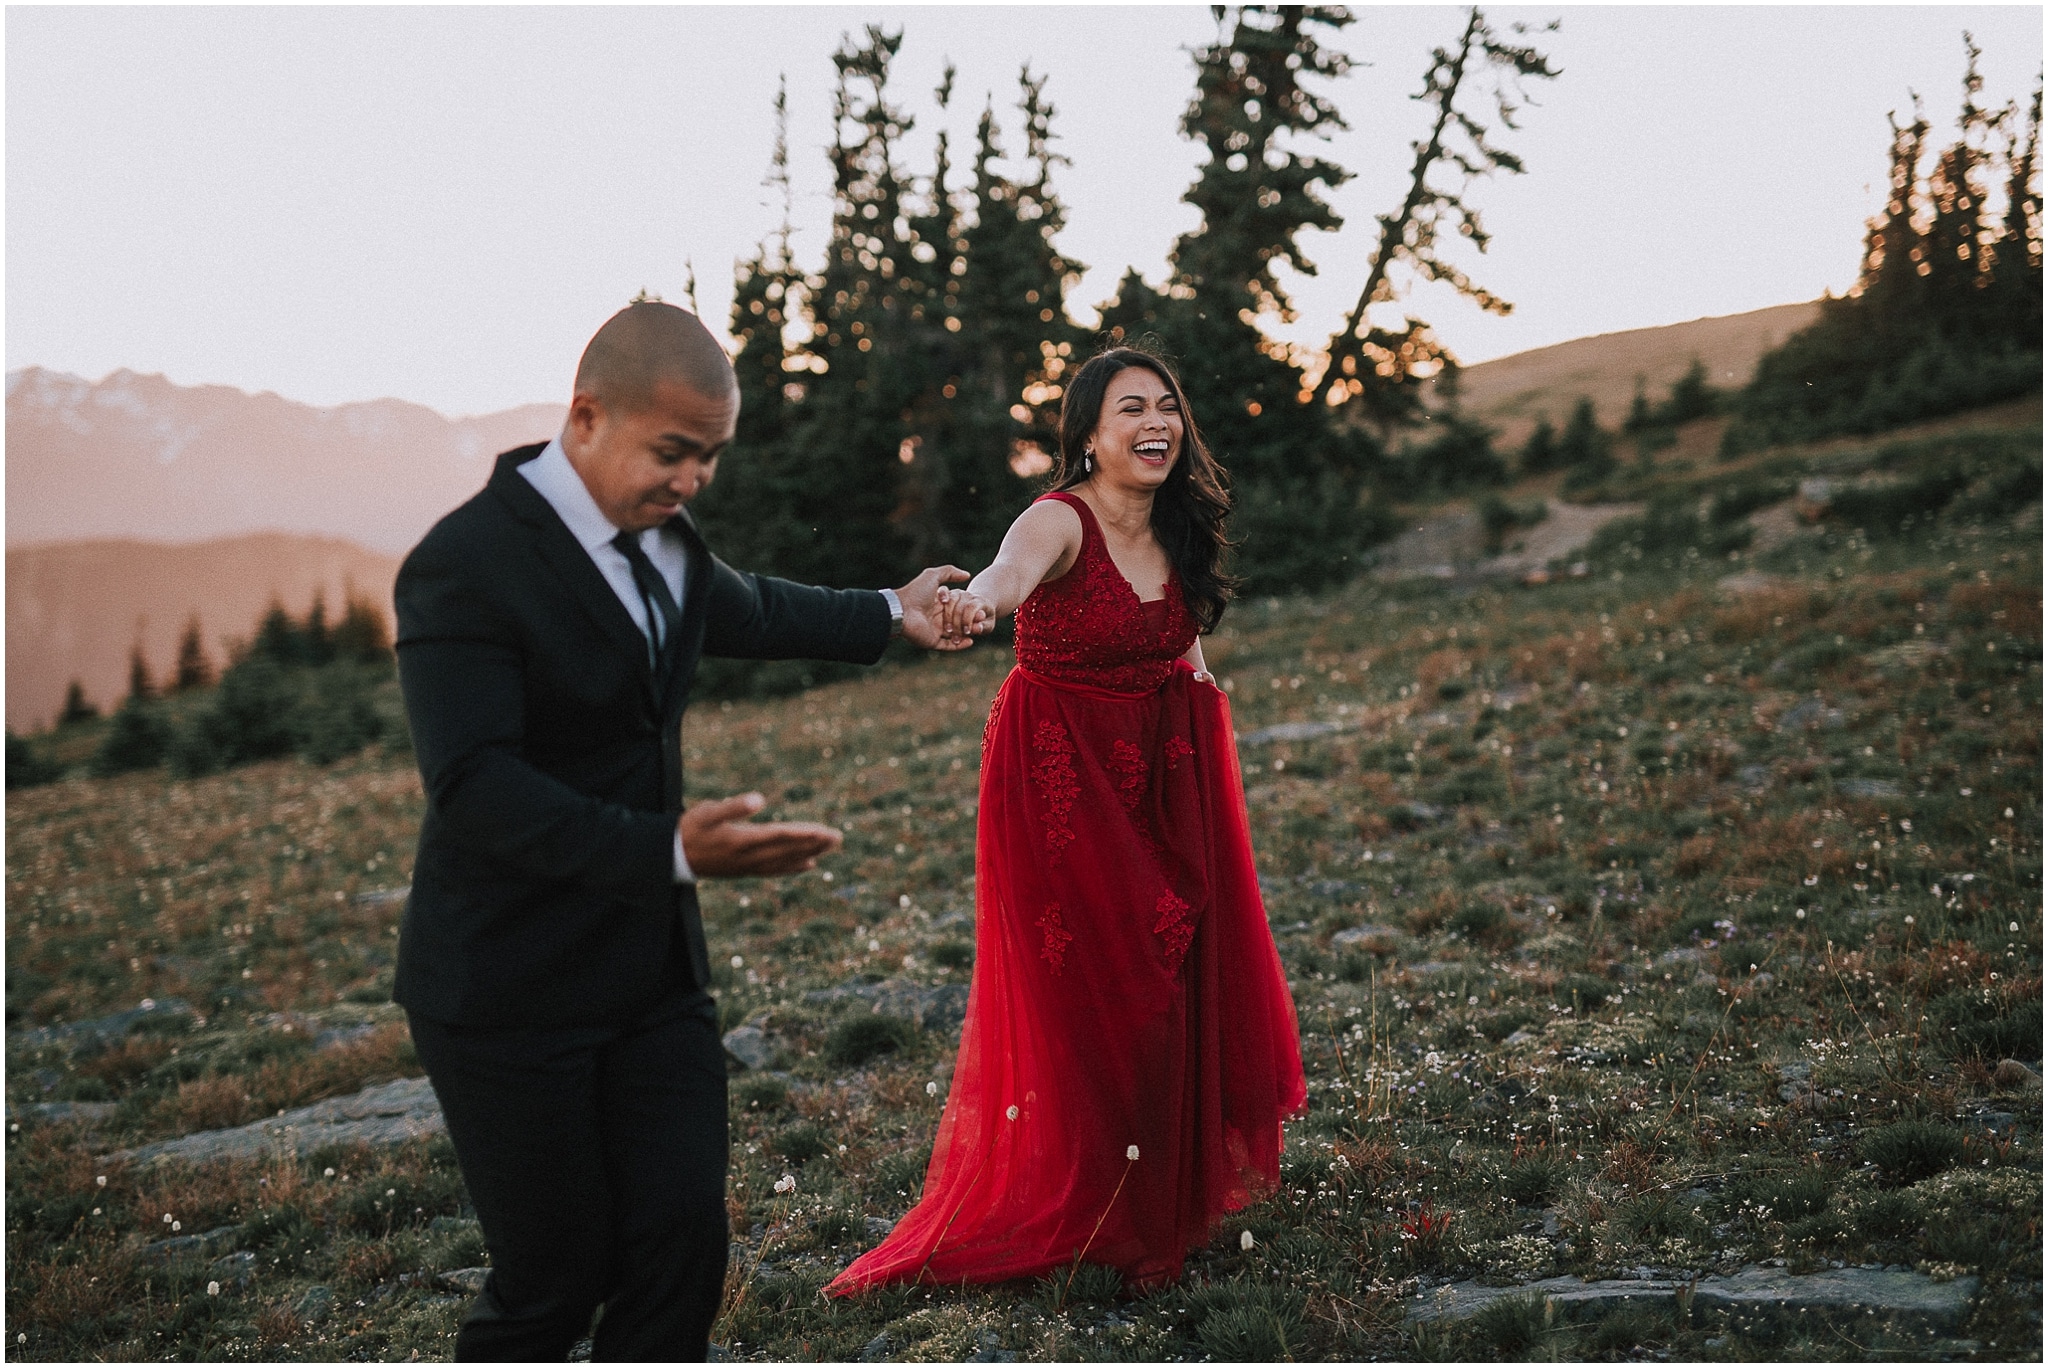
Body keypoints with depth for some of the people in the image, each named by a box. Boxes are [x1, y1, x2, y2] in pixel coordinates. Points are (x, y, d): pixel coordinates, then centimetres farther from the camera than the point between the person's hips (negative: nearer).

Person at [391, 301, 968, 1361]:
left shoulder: (664, 536, 8)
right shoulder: (465, 565, -19)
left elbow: (747, 611, 31)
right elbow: (474, 787, -27)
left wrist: (889, 613, 44)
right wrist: (674, 852, -36)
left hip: (653, 970, 7)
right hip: (513, 988, -7)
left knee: (681, 1242, 2)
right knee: (552, 1279, -1)